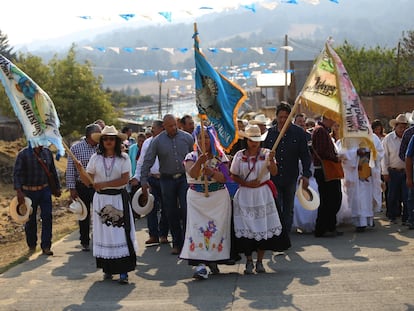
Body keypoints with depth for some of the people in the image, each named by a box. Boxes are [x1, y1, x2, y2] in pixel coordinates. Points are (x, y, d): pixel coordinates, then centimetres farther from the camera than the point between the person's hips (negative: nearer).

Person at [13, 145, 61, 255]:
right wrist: (18, 191, -24)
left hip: (45, 190, 3)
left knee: (47, 217, -7)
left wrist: (57, 188, 16)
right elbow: (16, 173, -14)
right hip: (29, 191, -3)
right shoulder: (23, 154, -10)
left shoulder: (48, 153, 4)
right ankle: (32, 245, 27)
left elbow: (53, 171, 15)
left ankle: (46, 247, -4)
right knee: (31, 219, 8)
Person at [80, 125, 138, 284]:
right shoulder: (96, 158, 5)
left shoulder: (123, 158, 0)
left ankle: (123, 271, -7)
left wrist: (103, 184, -14)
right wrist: (79, 169, -14)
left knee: (121, 233, -7)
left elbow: (124, 179, -10)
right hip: (101, 200, 2)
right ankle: (107, 269, 12)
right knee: (103, 233, 3)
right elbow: (87, 181, 3)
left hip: (119, 199, -2)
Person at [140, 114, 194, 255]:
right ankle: (176, 243, 17)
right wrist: (144, 181, -7)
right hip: (167, 179, 1)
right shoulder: (157, 141, -3)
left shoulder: (187, 138, -1)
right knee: (171, 213, 6)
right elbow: (147, 161, -1)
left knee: (186, 210, -10)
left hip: (185, 178, -1)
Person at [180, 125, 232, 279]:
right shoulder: (191, 157, 3)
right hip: (197, 198, 0)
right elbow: (192, 173, -17)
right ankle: (201, 264, -11)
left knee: (217, 228, -3)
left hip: (218, 197, 1)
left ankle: (213, 260, 8)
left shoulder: (220, 157, 5)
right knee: (198, 228, -10)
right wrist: (200, 161, -34)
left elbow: (224, 178, -5)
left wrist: (211, 171, -22)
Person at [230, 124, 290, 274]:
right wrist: (247, 183, -10)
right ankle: (249, 262, 9)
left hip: (263, 194, 0)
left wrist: (271, 160, -31)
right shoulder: (240, 155, 3)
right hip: (245, 195, 0)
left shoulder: (266, 153, 0)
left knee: (263, 226, -1)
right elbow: (233, 176, 6)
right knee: (246, 227, -3)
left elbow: (274, 172, -12)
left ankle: (260, 261, 11)